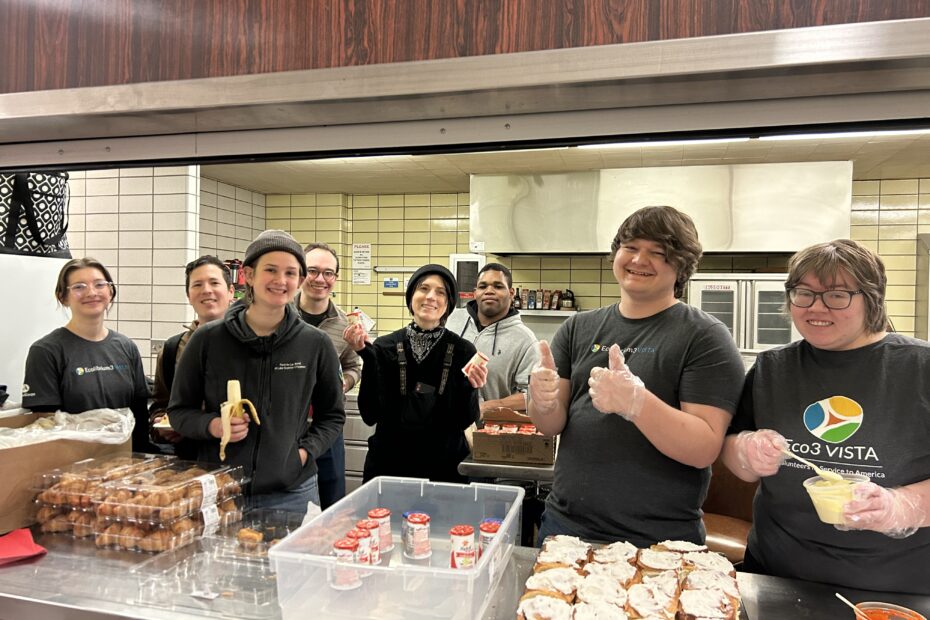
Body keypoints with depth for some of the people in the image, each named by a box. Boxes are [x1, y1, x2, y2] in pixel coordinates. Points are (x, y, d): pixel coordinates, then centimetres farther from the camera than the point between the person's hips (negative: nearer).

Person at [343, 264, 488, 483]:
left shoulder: (463, 351, -6)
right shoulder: (385, 346, -5)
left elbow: (465, 421, -6)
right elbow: (370, 415, -11)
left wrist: (470, 387, -24)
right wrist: (366, 356, -17)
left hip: (445, 467, 0)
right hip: (387, 464, 1)